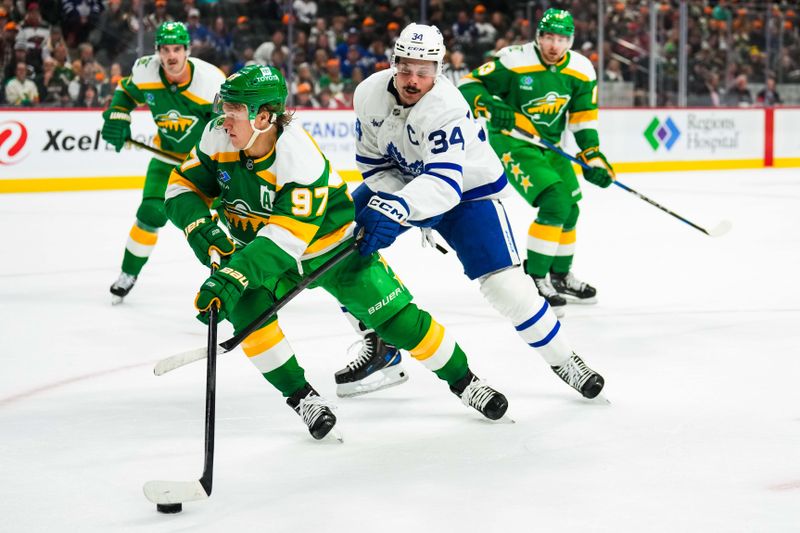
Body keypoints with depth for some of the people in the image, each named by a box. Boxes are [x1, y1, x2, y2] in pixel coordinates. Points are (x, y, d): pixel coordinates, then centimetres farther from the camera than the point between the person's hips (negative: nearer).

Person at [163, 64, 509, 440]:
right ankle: (301, 396, -8)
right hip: (259, 250, 5)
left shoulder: (299, 155, -35)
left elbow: (288, 237, -40)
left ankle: (462, 380, 16)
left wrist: (233, 277, -49)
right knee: (246, 307, -24)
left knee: (396, 316, -6)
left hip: (331, 244, -4)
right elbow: (182, 187, -6)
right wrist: (200, 227, -28)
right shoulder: (217, 139, -17)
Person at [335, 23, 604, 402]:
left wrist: (400, 211, -62)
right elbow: (371, 159, -4)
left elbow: (444, 182, -46)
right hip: (401, 182, 6)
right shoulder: (369, 94, -17)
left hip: (467, 188, -5)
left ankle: (563, 360, 5)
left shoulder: (447, 109, -35)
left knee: (503, 281, -15)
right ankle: (379, 344, 2)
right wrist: (393, 205, -18)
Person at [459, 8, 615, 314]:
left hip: (548, 147, 7)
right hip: (511, 143, -7)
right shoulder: (514, 61, -21)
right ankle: (534, 280, -13)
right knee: (555, 203, -22)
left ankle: (560, 277, 37)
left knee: (570, 210, 14)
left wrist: (593, 155, -2)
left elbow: (583, 117, 6)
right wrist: (488, 106, -36)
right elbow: (470, 85, -18)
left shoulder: (581, 71, -4)